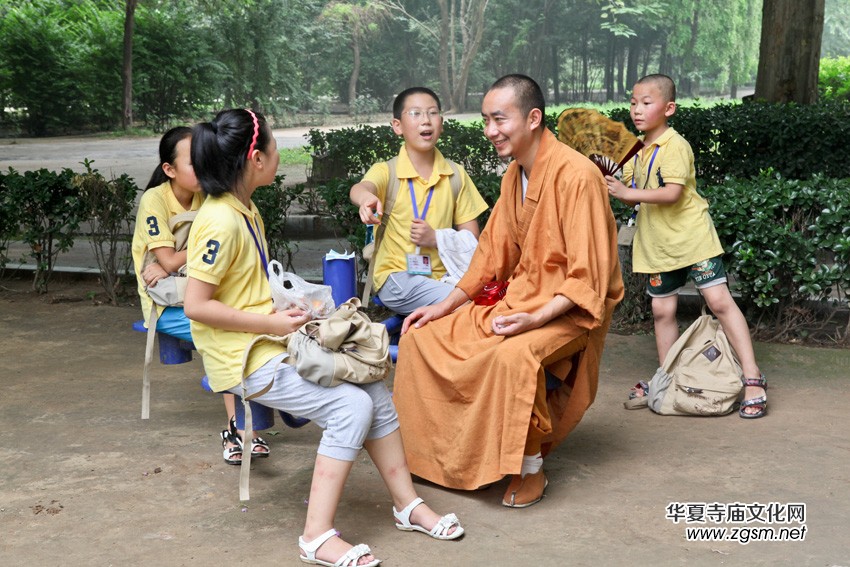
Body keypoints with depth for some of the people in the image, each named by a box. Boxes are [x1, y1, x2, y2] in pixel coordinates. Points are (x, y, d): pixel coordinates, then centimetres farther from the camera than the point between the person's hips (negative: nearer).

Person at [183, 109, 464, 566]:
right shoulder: (220, 222, -19)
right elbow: (196, 305, -21)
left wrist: (292, 306, 5)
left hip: (274, 339, 9)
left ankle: (408, 505, 12)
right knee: (350, 406, -20)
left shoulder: (247, 211, 12)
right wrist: (271, 322, -18)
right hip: (244, 359, -9)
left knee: (374, 390, 0)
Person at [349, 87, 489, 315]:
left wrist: (436, 238, -11)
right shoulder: (386, 171, -1)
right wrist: (367, 197, -50)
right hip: (397, 277, -4)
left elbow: (471, 237, 8)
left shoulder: (456, 175, 8)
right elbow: (359, 188, -25)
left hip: (442, 274, 4)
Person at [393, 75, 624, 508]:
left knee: (514, 354, -37)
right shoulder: (514, 175, 7)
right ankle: (428, 451, 12)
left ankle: (530, 470, -17)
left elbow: (588, 277, -21)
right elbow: (492, 255, 14)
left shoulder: (577, 175, -19)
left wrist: (536, 319, -32)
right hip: (517, 298, 8)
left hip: (570, 309, -8)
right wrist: (446, 306, 6)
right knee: (422, 338, -2)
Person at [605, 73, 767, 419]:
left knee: (719, 300, -10)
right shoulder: (636, 151, 11)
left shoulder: (674, 146, -14)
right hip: (658, 244, 8)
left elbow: (673, 193, -25)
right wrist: (612, 187, -6)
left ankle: (752, 378, -7)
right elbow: (633, 196, 13)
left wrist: (627, 193, -26)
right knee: (662, 310, 10)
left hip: (692, 237, -8)